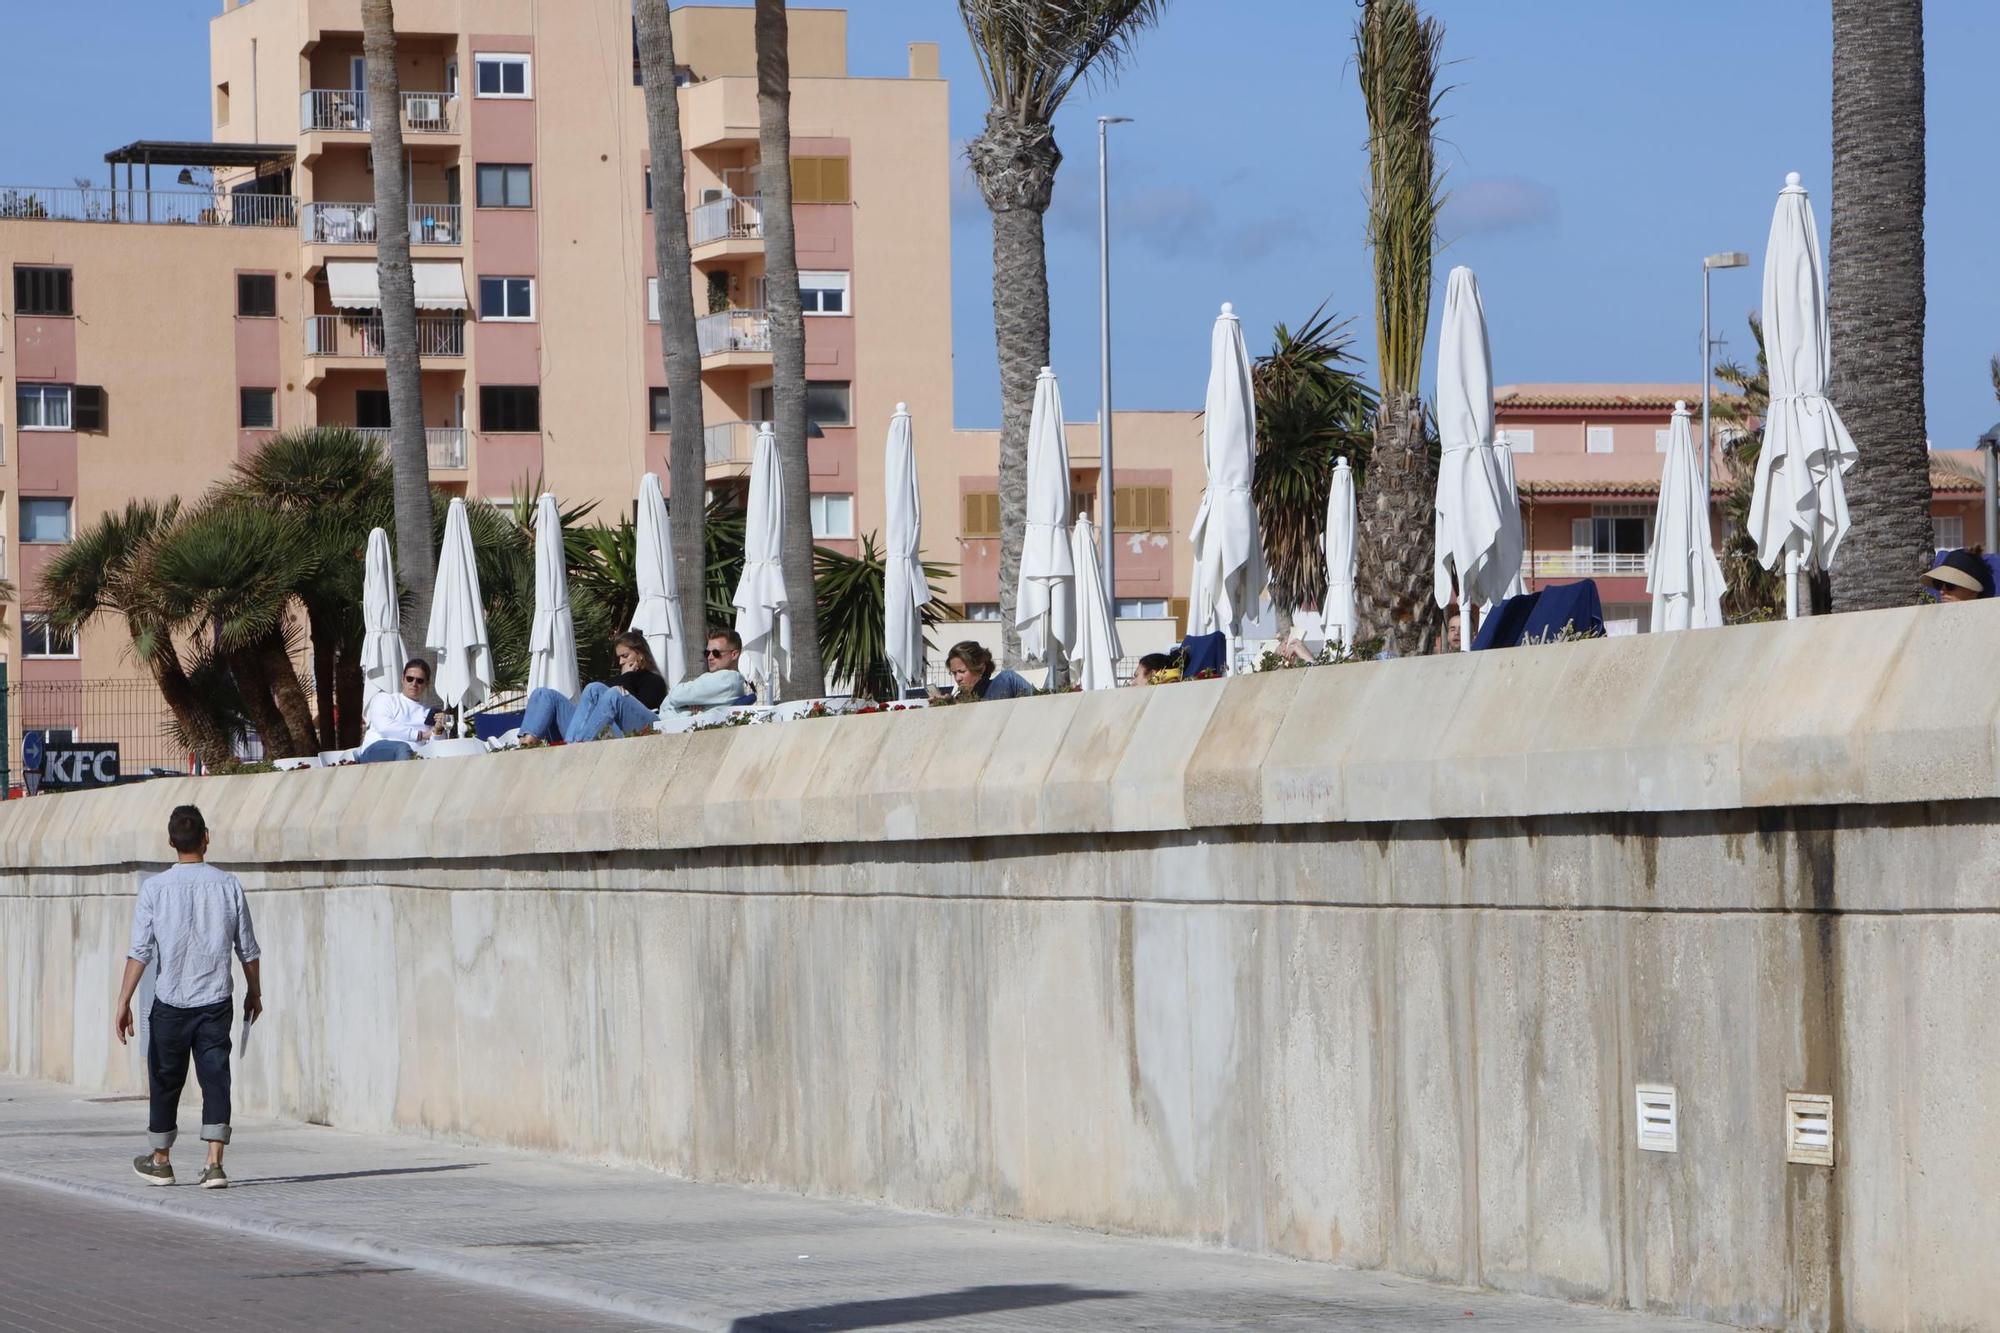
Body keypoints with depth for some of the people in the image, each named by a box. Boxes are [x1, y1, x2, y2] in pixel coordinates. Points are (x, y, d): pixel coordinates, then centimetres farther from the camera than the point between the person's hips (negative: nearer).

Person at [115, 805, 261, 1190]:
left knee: (166, 1081, 12)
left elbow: (140, 952, -7)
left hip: (170, 1003, -1)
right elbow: (247, 948, 6)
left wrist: (124, 1003, -2)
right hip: (216, 1002, 1)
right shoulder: (228, 885, -1)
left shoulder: (155, 888, -5)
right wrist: (254, 992, 20)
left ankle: (160, 1162, 25)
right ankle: (214, 1165, -9)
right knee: (215, 1079, 1)